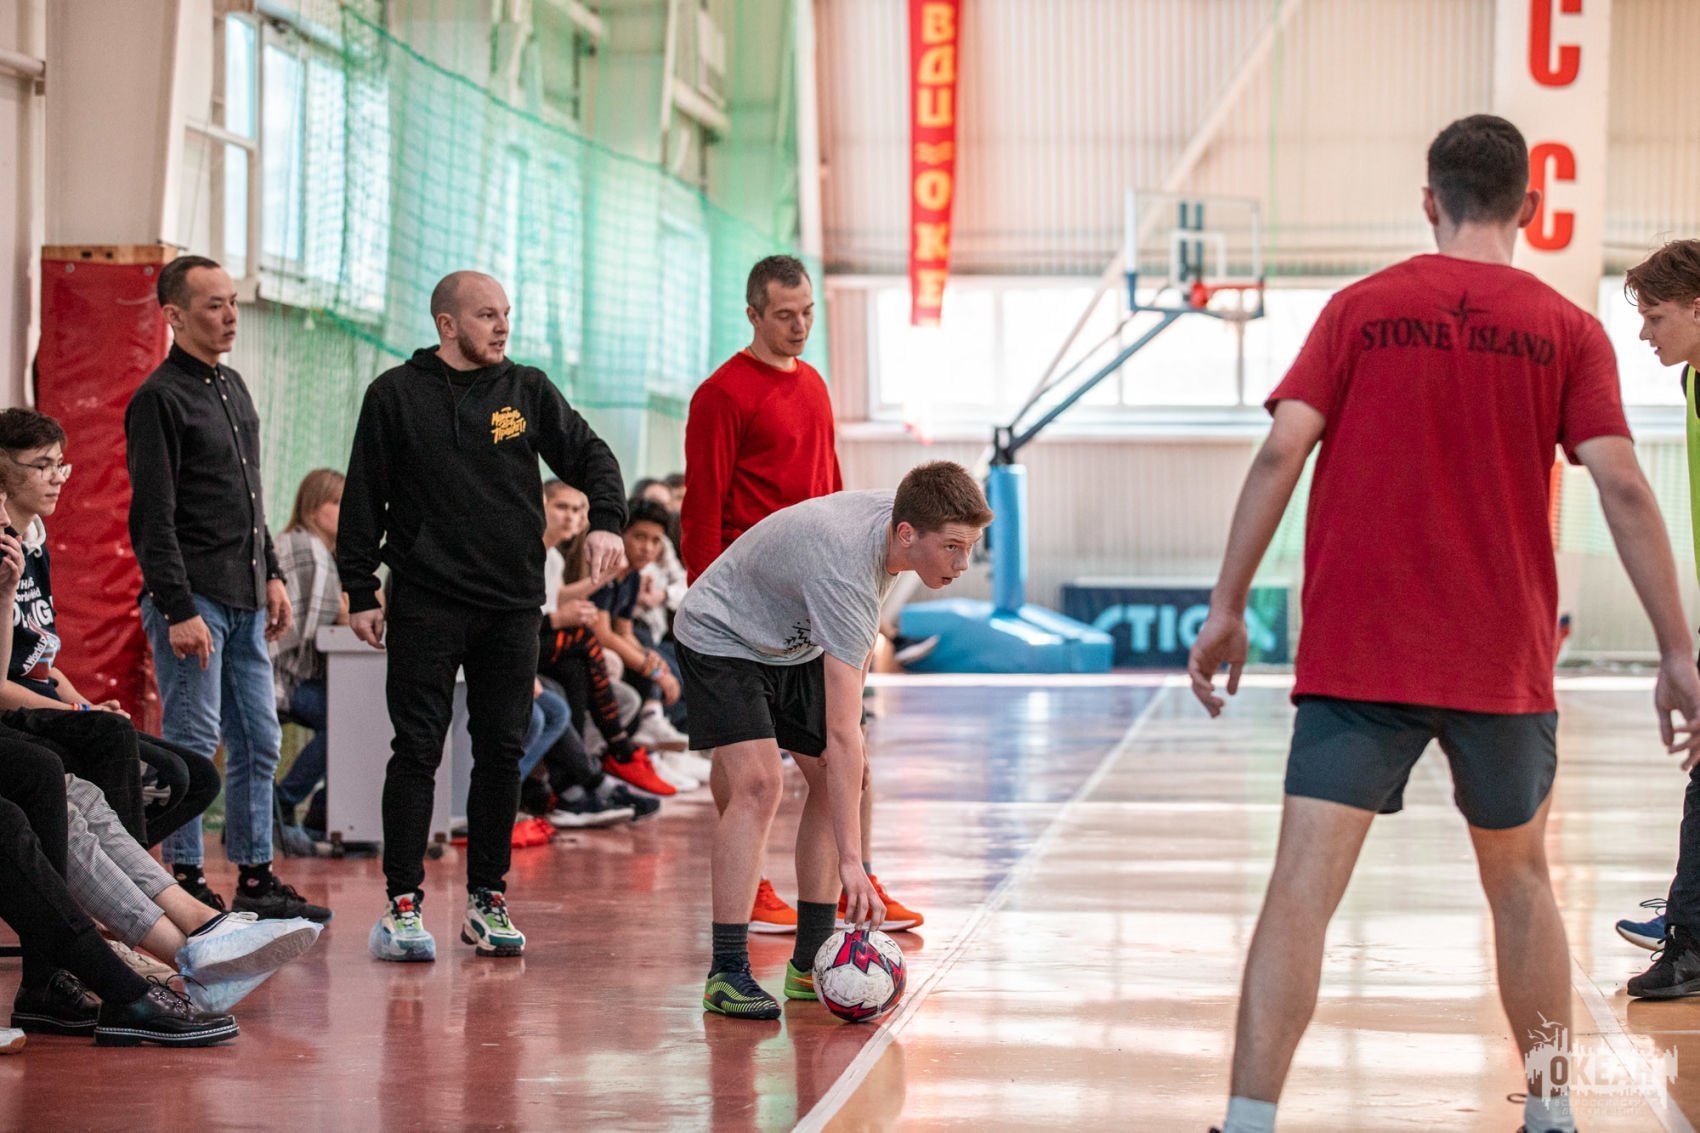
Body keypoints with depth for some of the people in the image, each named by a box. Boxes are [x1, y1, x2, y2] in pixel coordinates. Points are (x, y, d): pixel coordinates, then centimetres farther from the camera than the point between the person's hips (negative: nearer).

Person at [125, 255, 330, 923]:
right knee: (193, 744, -6)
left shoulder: (232, 388, 17)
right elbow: (152, 519, -14)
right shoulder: (159, 399, -9)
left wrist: (271, 575, 17)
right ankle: (187, 884, -1)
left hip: (246, 601, 8)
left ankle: (255, 880, 14)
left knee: (258, 741, 9)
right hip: (193, 599, -8)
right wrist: (178, 610, -19)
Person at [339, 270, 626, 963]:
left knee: (503, 752, 5)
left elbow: (589, 455, 11)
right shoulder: (396, 395, 2)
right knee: (418, 751, -4)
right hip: (426, 603, -3)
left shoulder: (528, 391, 9)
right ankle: (403, 905, 0)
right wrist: (360, 591, -2)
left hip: (513, 605, 3)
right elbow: (363, 499, 3)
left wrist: (605, 521, -9)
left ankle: (488, 900, 14)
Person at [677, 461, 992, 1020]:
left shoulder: (898, 513, -17)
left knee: (836, 780, 0)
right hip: (722, 638, -9)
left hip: (796, 644, 9)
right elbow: (842, 732, -44)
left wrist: (861, 651, 15)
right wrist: (850, 862, -45)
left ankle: (810, 963, 4)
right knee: (758, 784, -24)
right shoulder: (845, 574, -41)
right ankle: (727, 971, -20)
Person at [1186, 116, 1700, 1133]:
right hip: (1505, 664, 1)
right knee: (1521, 882, 20)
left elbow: (1282, 453, -5)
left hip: (1357, 656, -1)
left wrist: (1227, 609, -1)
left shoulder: (1361, 310, 2)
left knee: (1304, 886, -7)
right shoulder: (1569, 331, 2)